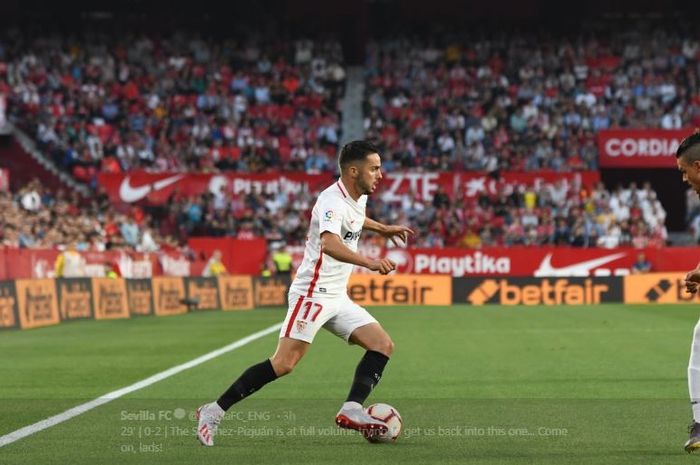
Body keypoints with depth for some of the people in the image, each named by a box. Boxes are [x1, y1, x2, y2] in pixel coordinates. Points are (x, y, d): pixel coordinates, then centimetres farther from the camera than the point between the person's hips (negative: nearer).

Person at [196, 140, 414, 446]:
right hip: (312, 293, -10)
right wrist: (368, 262, -51)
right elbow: (329, 244, -40)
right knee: (283, 364, -16)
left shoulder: (358, 198, 10)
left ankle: (351, 410, -10)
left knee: (383, 345, -2)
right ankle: (214, 412, -8)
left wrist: (382, 229, 38)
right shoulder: (333, 201, -19)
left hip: (337, 297, 10)